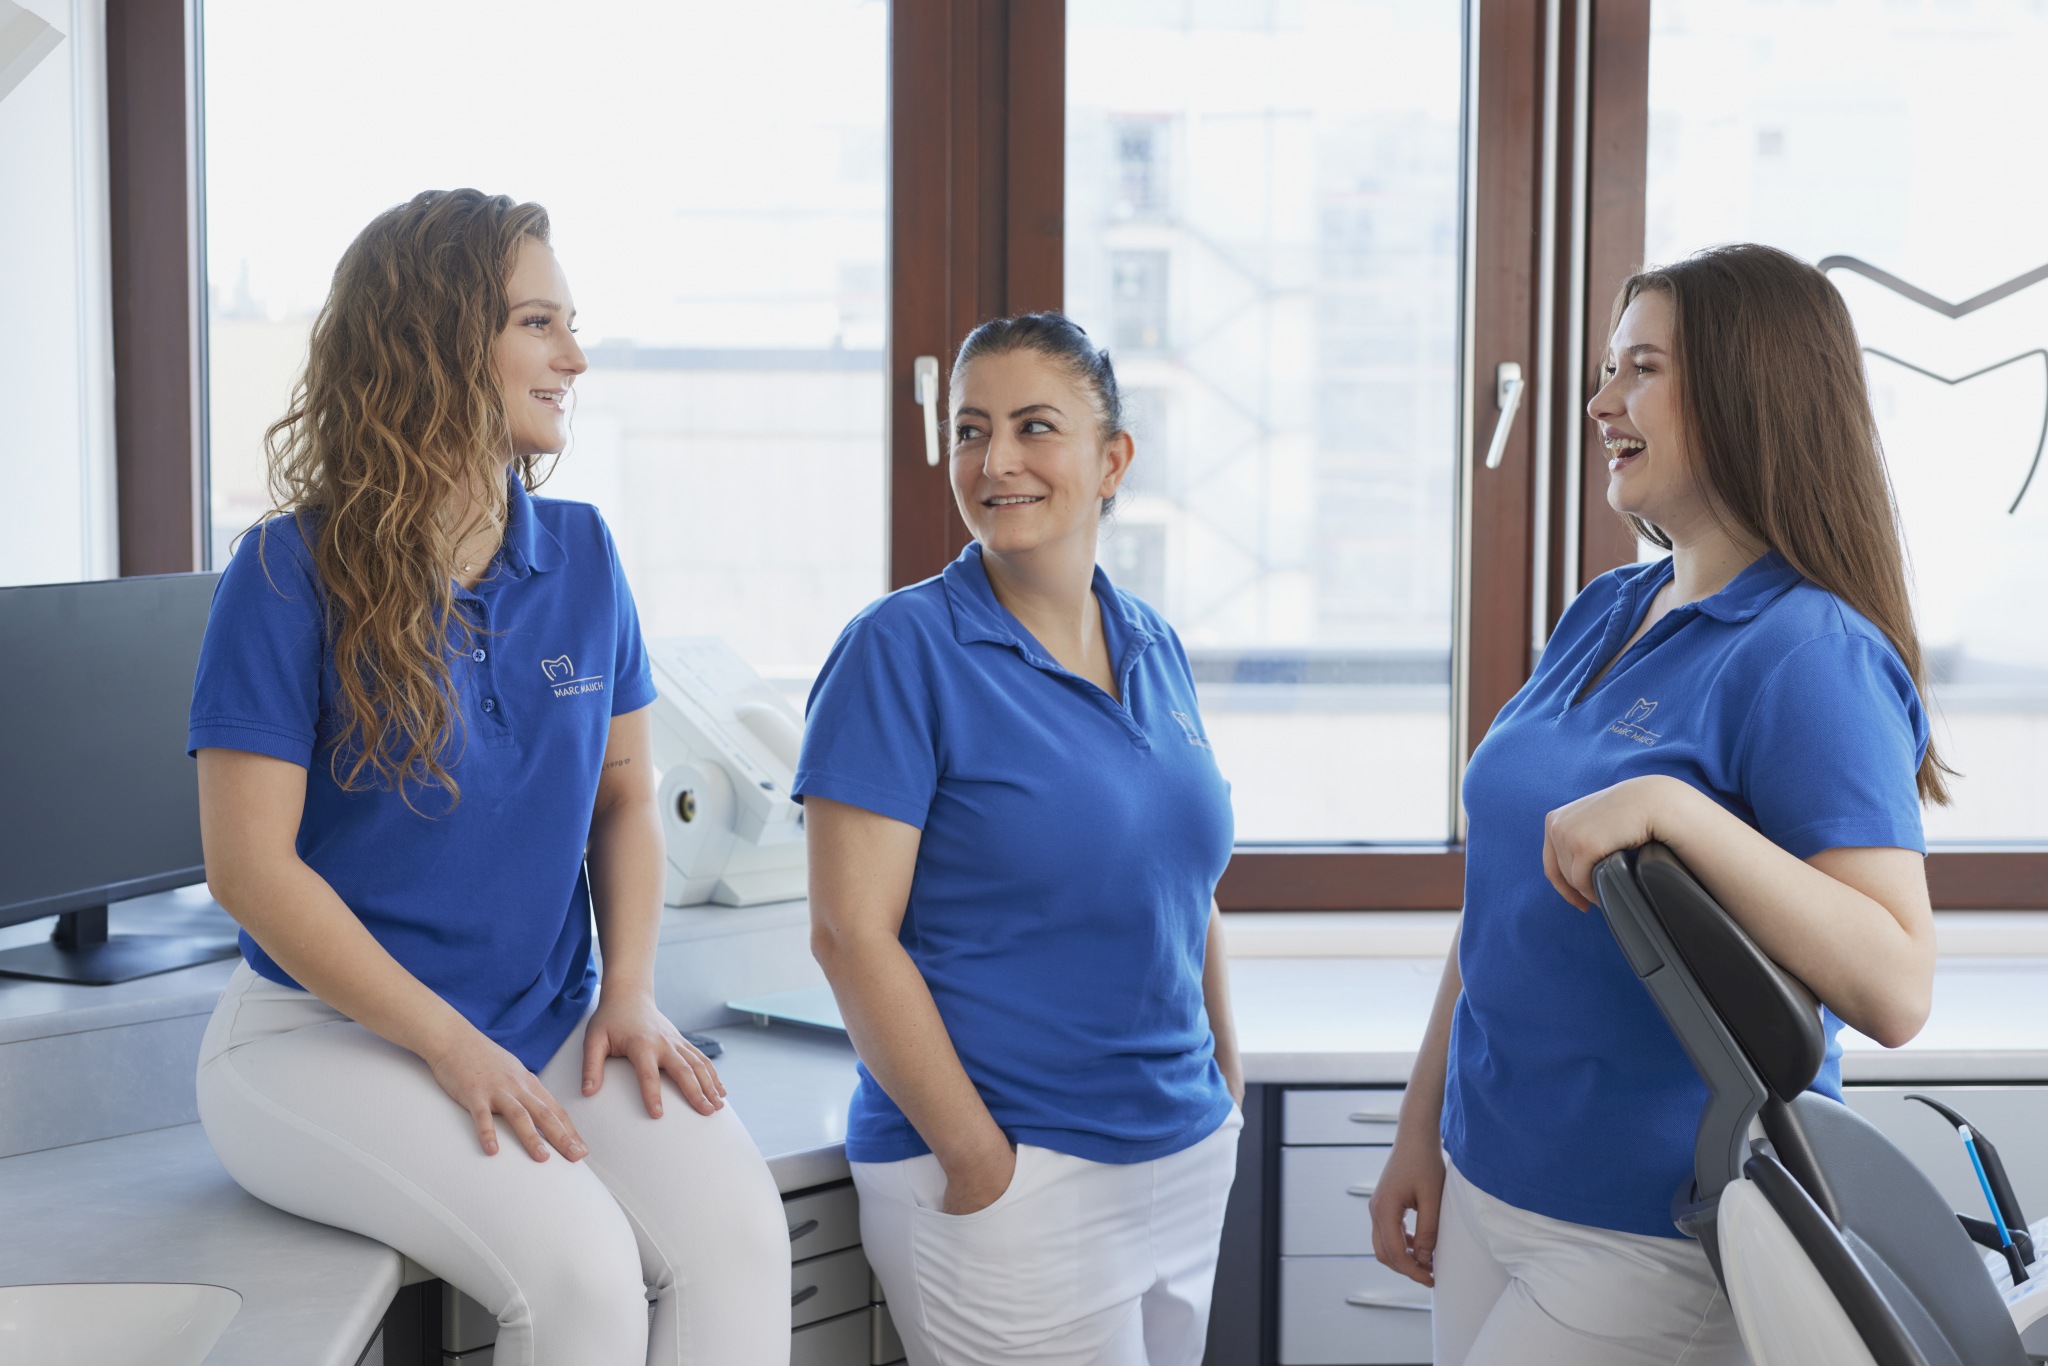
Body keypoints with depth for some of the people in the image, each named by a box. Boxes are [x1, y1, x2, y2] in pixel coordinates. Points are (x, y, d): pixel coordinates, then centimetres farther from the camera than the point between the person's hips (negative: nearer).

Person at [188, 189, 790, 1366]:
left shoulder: (581, 553, 6)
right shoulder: (296, 573, -9)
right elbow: (251, 866, -12)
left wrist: (631, 993, -2)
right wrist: (453, 1047, -16)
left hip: (549, 1021, 5)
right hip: (330, 1033, -4)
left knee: (738, 1231, -22)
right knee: (579, 1265, -28)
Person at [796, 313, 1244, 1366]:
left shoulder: (1155, 649, 8)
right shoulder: (905, 649, -10)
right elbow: (851, 934, -15)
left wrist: (1228, 1085, 14)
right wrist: (981, 1162, -16)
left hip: (1186, 1159, 6)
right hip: (1011, 1175, -6)